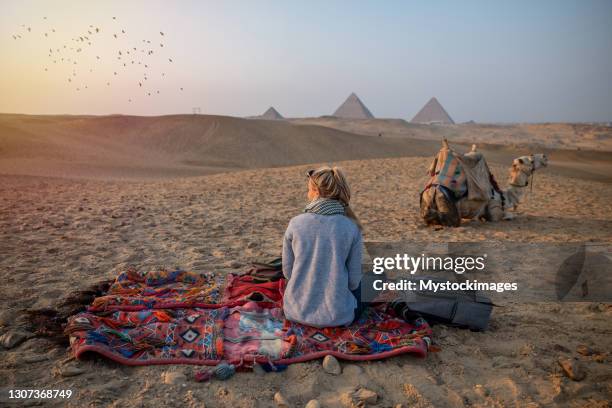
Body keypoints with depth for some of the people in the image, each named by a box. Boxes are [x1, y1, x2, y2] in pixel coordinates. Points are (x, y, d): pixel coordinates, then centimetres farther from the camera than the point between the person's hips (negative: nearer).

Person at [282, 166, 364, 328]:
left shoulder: (295, 224, -11)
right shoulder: (351, 228, -12)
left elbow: (287, 272, -1)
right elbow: (353, 280, -6)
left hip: (298, 311, 1)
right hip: (338, 315, -1)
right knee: (357, 284, 33)